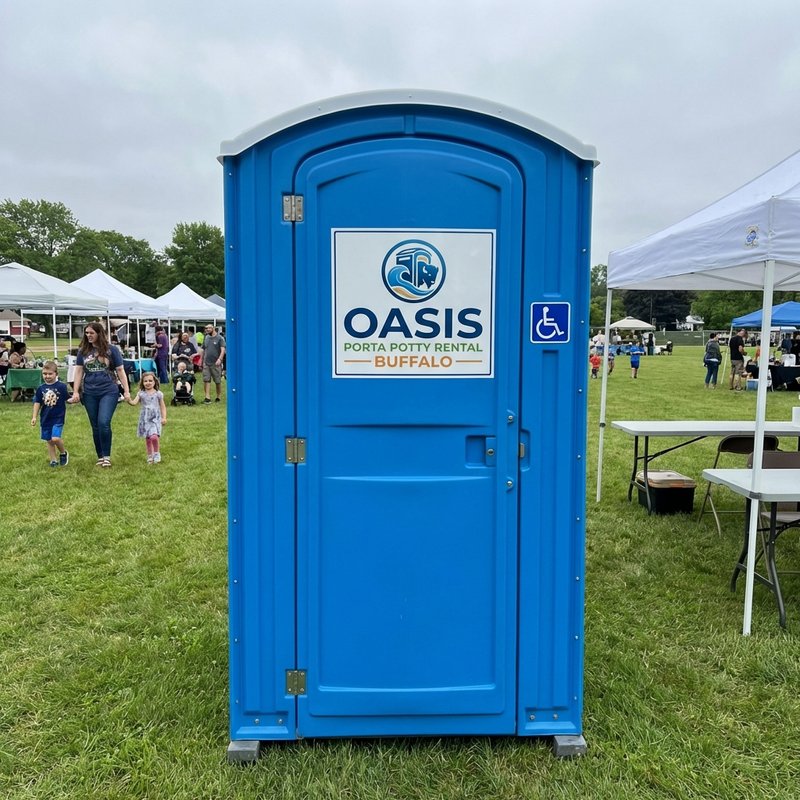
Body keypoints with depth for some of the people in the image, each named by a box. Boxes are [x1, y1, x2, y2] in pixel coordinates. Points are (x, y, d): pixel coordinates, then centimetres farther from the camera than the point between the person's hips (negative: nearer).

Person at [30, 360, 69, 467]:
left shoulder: (61, 386, -8)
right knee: (49, 441, 10)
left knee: (55, 438, -17)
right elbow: (37, 403, 6)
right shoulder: (41, 388, 2)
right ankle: (54, 459, 24)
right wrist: (34, 417, 3)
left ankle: (63, 453, 10)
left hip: (58, 418, -4)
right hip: (45, 418, 4)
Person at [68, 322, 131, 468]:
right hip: (90, 394, 3)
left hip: (109, 391, -3)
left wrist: (126, 391, -4)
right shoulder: (83, 351, 7)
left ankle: (106, 456, -2)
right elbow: (78, 371, 7)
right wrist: (75, 392, -1)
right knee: (95, 426, 8)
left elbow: (120, 370, 1)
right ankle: (100, 456, 20)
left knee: (104, 423, -15)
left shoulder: (111, 349, -1)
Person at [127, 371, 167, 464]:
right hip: (145, 418, 3)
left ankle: (157, 453, 1)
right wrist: (129, 400, -28)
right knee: (147, 438, 6)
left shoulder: (158, 393, 3)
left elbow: (163, 406, 7)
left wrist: (164, 417, -1)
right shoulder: (141, 393, 6)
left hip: (155, 418, -2)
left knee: (154, 436, -21)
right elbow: (135, 402, -6)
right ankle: (150, 456, 21)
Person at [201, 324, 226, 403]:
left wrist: (220, 359, -26)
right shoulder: (206, 338, 14)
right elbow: (203, 351, 18)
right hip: (206, 364, 5)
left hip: (216, 364, -4)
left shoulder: (219, 338, -3)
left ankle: (219, 397, 16)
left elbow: (223, 350, -12)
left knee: (218, 381, 3)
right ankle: (207, 397, -4)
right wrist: (203, 361, 15)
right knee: (206, 380, -4)